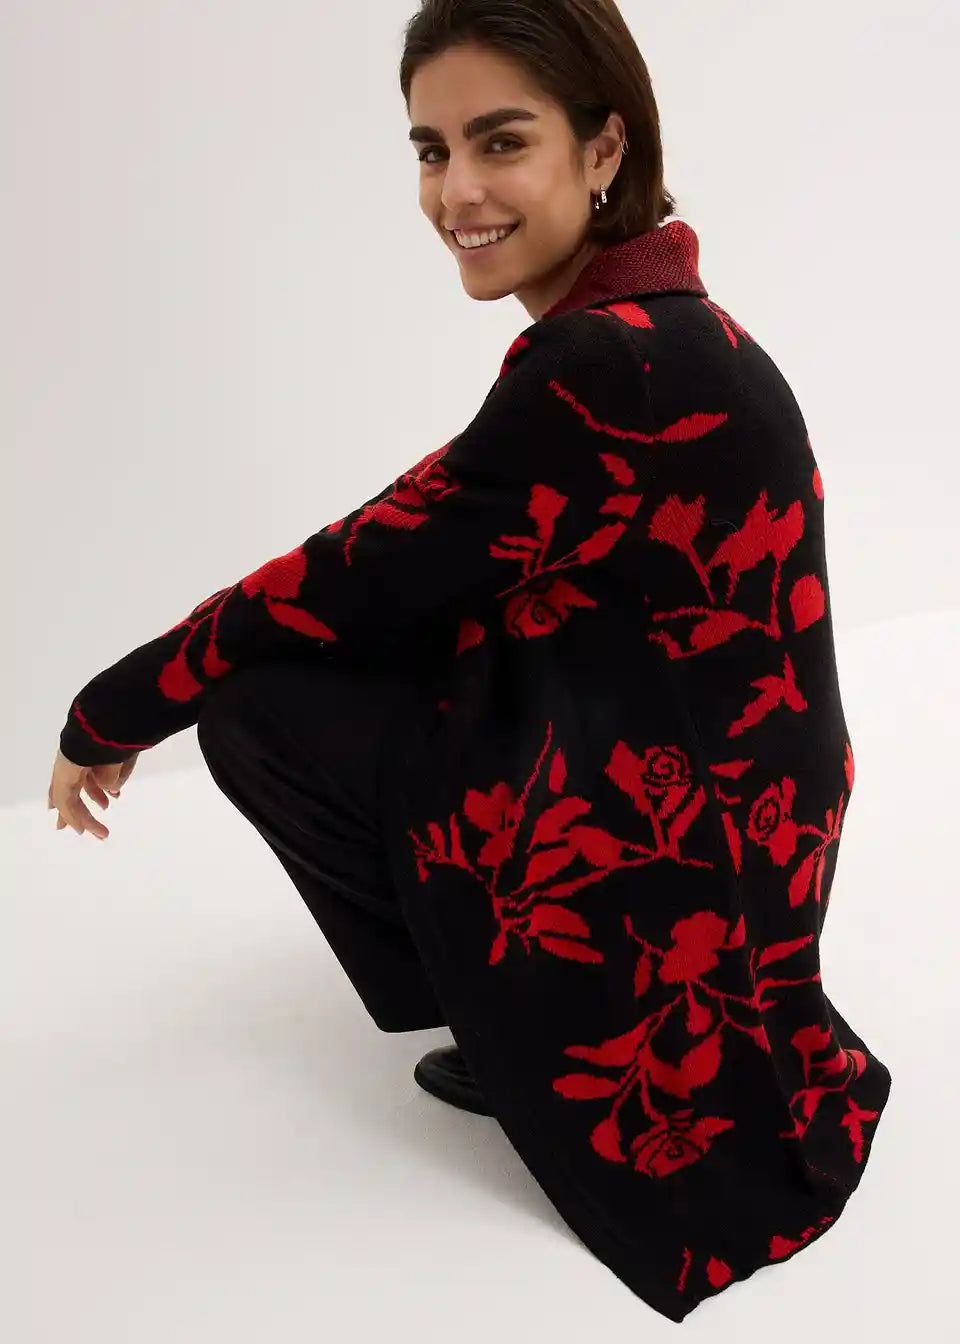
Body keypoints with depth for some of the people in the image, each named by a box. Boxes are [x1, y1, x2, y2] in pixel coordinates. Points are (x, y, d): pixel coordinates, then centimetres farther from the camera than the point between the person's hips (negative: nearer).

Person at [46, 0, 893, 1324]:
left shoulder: (610, 369, -25)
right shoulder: (648, 332, 5)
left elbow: (362, 579, -19)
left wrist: (110, 713, -4)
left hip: (676, 845, -9)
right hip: (692, 797, 9)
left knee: (264, 709, -6)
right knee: (284, 676, 10)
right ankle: (525, 1024, 15)